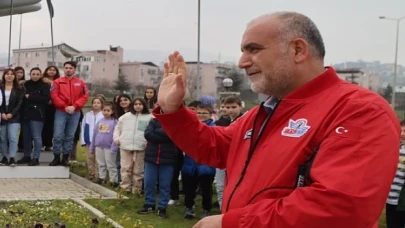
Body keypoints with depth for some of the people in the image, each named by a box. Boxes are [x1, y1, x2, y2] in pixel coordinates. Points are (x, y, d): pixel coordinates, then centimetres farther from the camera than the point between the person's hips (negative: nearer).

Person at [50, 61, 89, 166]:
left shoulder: (81, 83, 8)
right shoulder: (58, 82, 5)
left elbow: (85, 97, 1)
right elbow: (54, 96, -4)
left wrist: (74, 106, -12)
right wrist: (65, 106, -14)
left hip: (75, 113, 1)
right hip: (61, 112, -1)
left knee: (70, 136, 5)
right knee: (58, 135, -5)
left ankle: (66, 158, 13)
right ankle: (56, 157, 4)